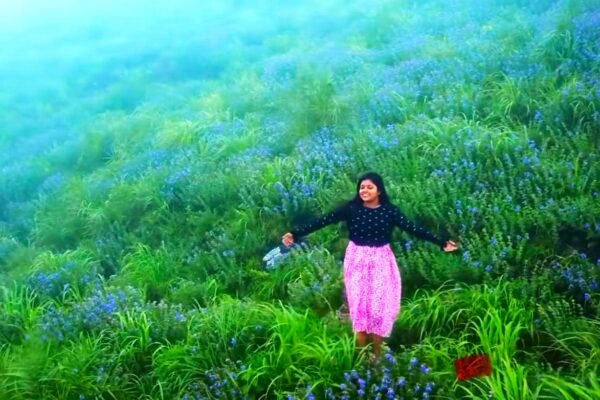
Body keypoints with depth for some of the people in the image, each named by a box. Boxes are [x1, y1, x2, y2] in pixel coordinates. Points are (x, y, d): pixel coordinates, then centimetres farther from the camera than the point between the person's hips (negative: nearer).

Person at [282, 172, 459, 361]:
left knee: (380, 305, 2)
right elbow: (323, 221, -11)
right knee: (359, 305, 3)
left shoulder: (389, 210, -5)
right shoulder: (351, 208, -8)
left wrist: (441, 243, -8)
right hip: (357, 261, 0)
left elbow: (413, 229, -5)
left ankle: (377, 354, 17)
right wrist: (295, 233, -17)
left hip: (381, 262, 0)